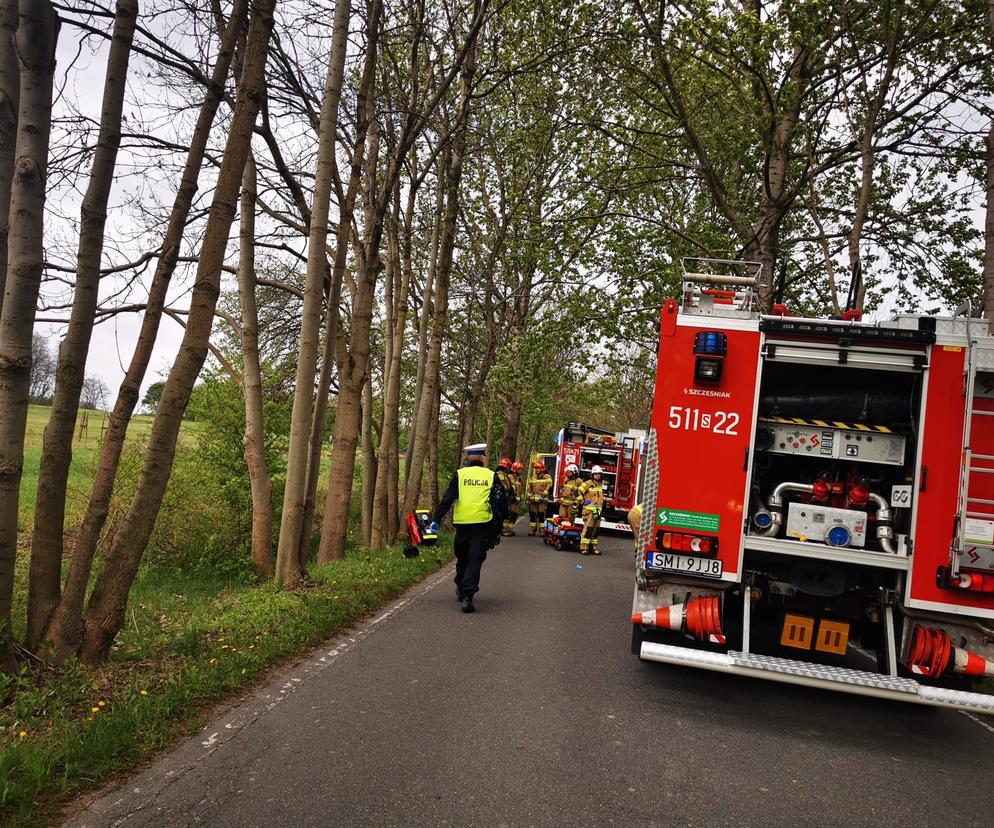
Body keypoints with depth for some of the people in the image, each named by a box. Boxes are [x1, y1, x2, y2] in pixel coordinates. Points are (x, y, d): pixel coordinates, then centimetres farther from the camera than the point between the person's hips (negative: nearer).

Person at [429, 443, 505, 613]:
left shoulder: (460, 474, 2)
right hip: (483, 523, -1)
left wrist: (436, 519, -1)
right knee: (475, 559, -1)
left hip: (462, 523, 1)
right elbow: (502, 502, 7)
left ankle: (460, 589, 32)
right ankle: (467, 596, -12)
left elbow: (447, 499, -3)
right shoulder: (491, 476, 4)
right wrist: (498, 523, 18)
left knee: (462, 558, 19)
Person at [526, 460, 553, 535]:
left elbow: (548, 487, -7)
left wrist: (543, 495, -15)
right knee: (532, 515, 6)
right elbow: (529, 488, 21)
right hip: (533, 500, 5)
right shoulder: (533, 477, 15)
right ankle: (532, 530, 14)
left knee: (542, 515, -6)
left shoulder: (547, 477, 0)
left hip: (542, 500, -5)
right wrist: (529, 496, 12)